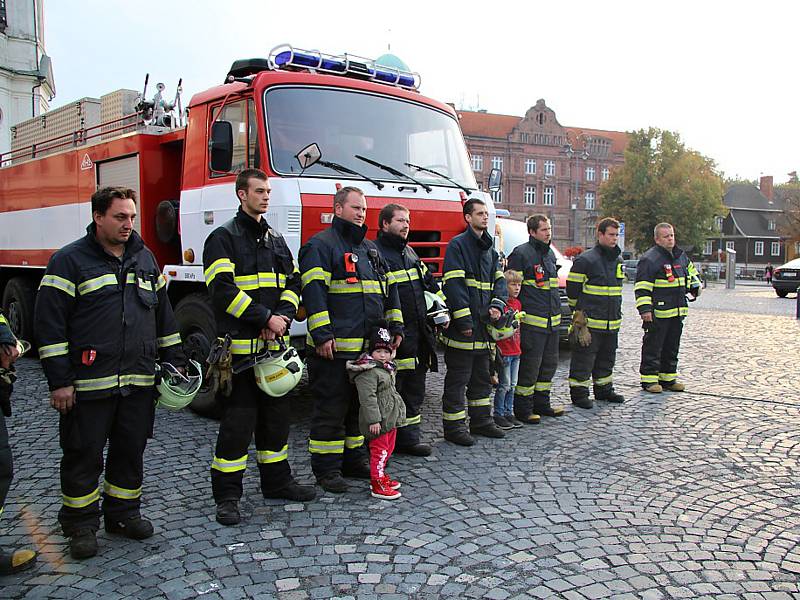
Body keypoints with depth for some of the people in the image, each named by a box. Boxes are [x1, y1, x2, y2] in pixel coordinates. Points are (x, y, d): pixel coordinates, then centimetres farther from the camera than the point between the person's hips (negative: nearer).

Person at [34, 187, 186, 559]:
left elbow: (163, 313, 20)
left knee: (131, 451, 13)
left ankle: (123, 513, 29)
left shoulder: (144, 258, 12)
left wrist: (174, 360, 16)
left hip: (139, 382, 5)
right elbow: (50, 322, -8)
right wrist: (59, 381, -12)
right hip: (89, 384, -5)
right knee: (83, 456, 6)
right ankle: (80, 525, 21)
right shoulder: (70, 260, -5)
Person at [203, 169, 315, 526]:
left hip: (275, 345, 7)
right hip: (240, 346, -7)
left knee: (277, 415, 14)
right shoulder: (224, 238, -4)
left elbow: (292, 282, 14)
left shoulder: (276, 240, 17)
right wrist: (265, 318, -17)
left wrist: (283, 316, -6)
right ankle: (227, 496, 7)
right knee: (238, 421, -4)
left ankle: (277, 482, 27)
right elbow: (223, 290, -14)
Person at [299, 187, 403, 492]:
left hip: (369, 345, 8)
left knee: (361, 404, 15)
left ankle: (353, 459, 28)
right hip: (335, 346, -8)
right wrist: (322, 335, -21)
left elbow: (389, 289, 23)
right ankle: (326, 467, 9)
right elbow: (313, 291, -14)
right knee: (331, 407, -1)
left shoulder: (370, 248, 20)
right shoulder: (321, 245, -5)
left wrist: (395, 326, 15)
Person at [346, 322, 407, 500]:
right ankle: (378, 486, 2)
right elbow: (367, 398, -24)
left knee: (388, 449, 19)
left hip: (390, 419, 10)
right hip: (378, 421, -10)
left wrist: (397, 414, 30)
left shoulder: (386, 369, 15)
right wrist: (373, 420, -26)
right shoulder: (368, 372, -18)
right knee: (379, 450, -5)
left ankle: (381, 477, 33)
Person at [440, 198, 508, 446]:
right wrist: (464, 320, -20)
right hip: (462, 327, -8)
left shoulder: (490, 249, 17)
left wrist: (497, 305, -6)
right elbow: (454, 284, -16)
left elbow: (499, 280, 15)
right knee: (458, 379, -1)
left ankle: (481, 421, 29)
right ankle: (453, 427, 8)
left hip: (484, 327, 8)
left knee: (482, 377, 17)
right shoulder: (457, 245, -9)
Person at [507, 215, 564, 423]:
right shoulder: (521, 253, -11)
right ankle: (523, 409, 6)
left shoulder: (550, 254, 16)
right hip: (532, 322, -9)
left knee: (549, 364, 14)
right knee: (530, 365, -4)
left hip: (552, 322, 9)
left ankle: (541, 403, 27)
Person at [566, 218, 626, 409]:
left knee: (607, 358, 17)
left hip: (612, 321, 8)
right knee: (584, 358, -2)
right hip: (589, 321, -8)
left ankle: (604, 389, 31)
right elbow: (572, 288, -9)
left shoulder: (618, 260, 14)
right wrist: (579, 311, -6)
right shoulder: (586, 260, -11)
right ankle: (579, 393, 7)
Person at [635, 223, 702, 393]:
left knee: (672, 347, 14)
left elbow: (690, 269, 35)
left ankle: (668, 378, 25)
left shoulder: (680, 255, 13)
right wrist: (645, 309, -21)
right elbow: (642, 288, -15)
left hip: (677, 311, 8)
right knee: (653, 347, -3)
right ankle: (649, 379, 5)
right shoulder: (649, 259, -12)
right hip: (658, 313, -8)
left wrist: (695, 285, 20)